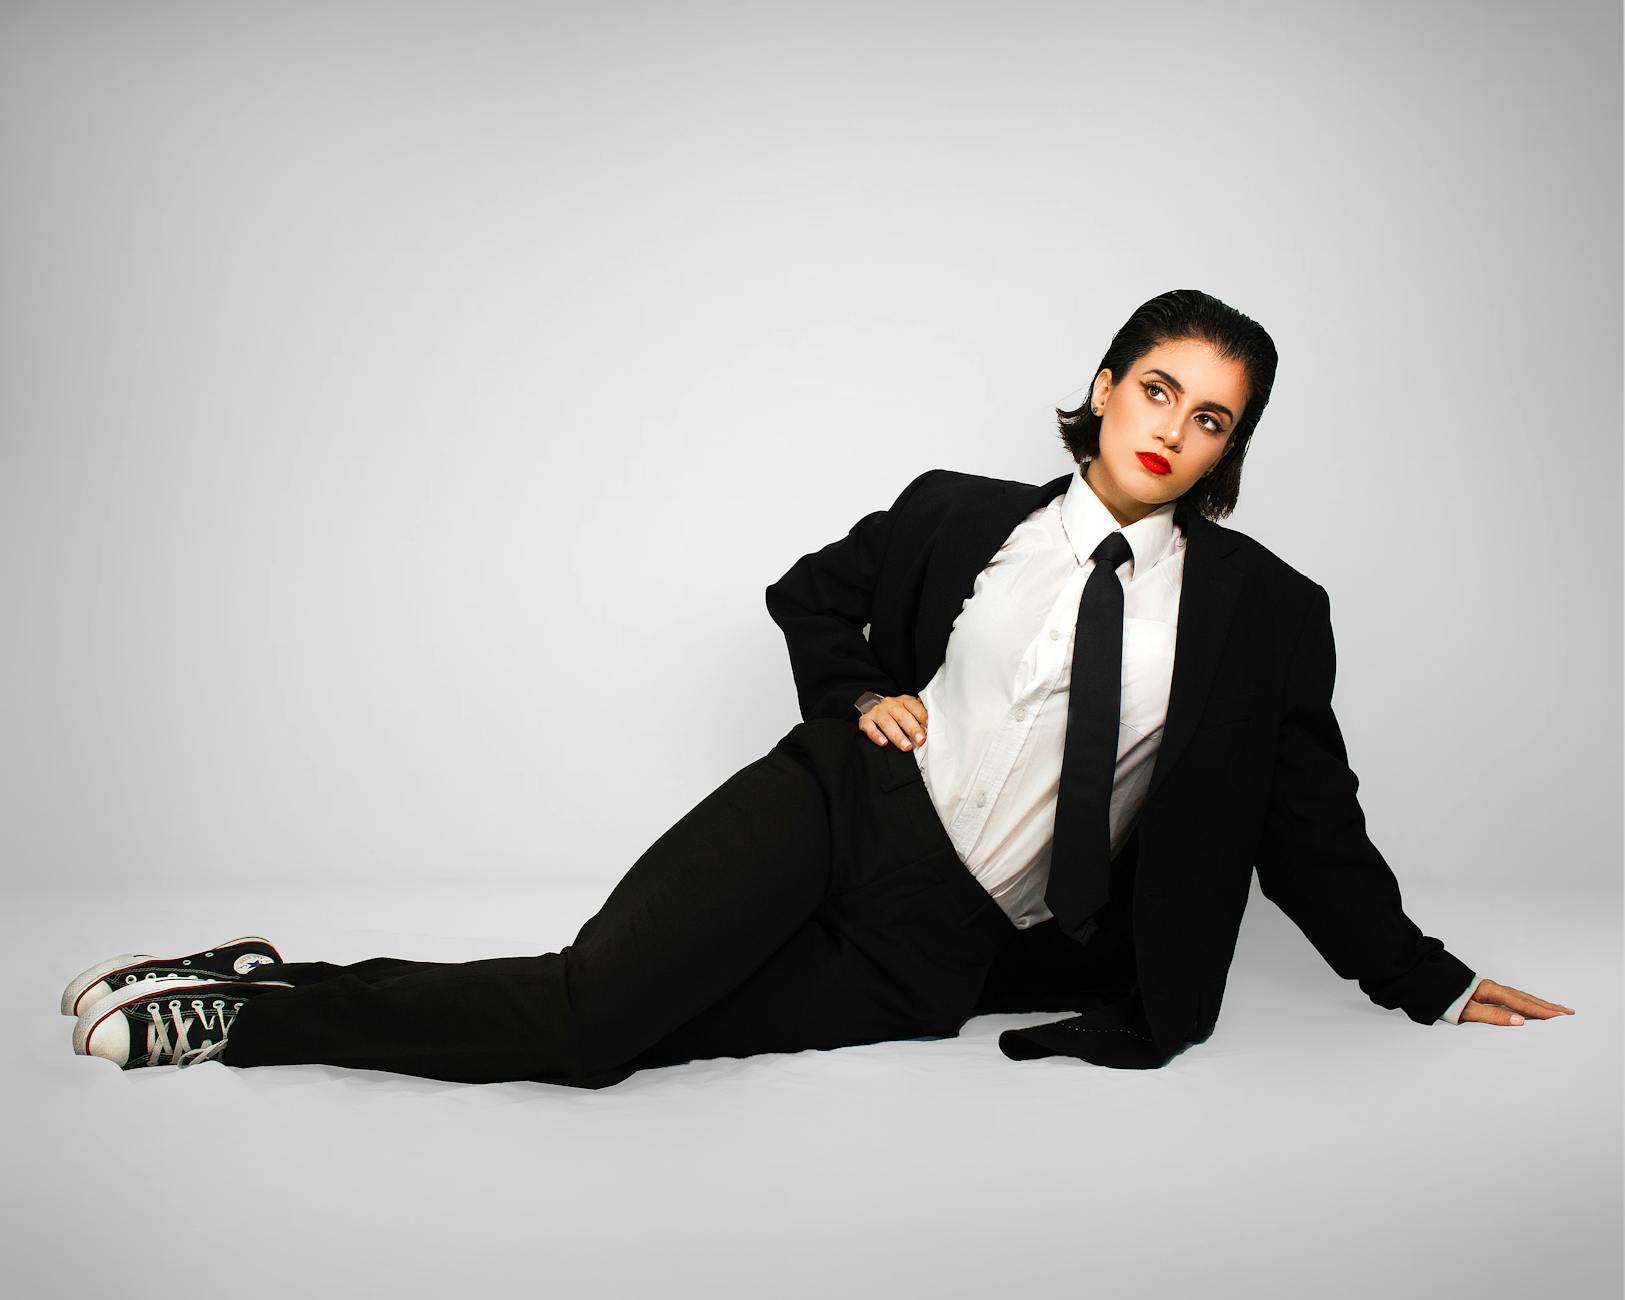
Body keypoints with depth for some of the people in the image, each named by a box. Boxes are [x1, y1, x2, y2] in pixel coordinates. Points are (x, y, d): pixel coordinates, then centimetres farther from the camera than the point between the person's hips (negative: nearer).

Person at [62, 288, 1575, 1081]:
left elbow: (1312, 828, 9)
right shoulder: (963, 513, 3)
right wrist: (856, 698, 3)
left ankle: (250, 1012, -3)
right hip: (835, 808, 1)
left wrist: (1426, 979, 13)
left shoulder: (1267, 615, 1)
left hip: (942, 957, 0)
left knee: (596, 1040, -16)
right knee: (595, 992, -23)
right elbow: (811, 592, 20)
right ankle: (259, 994, -4)